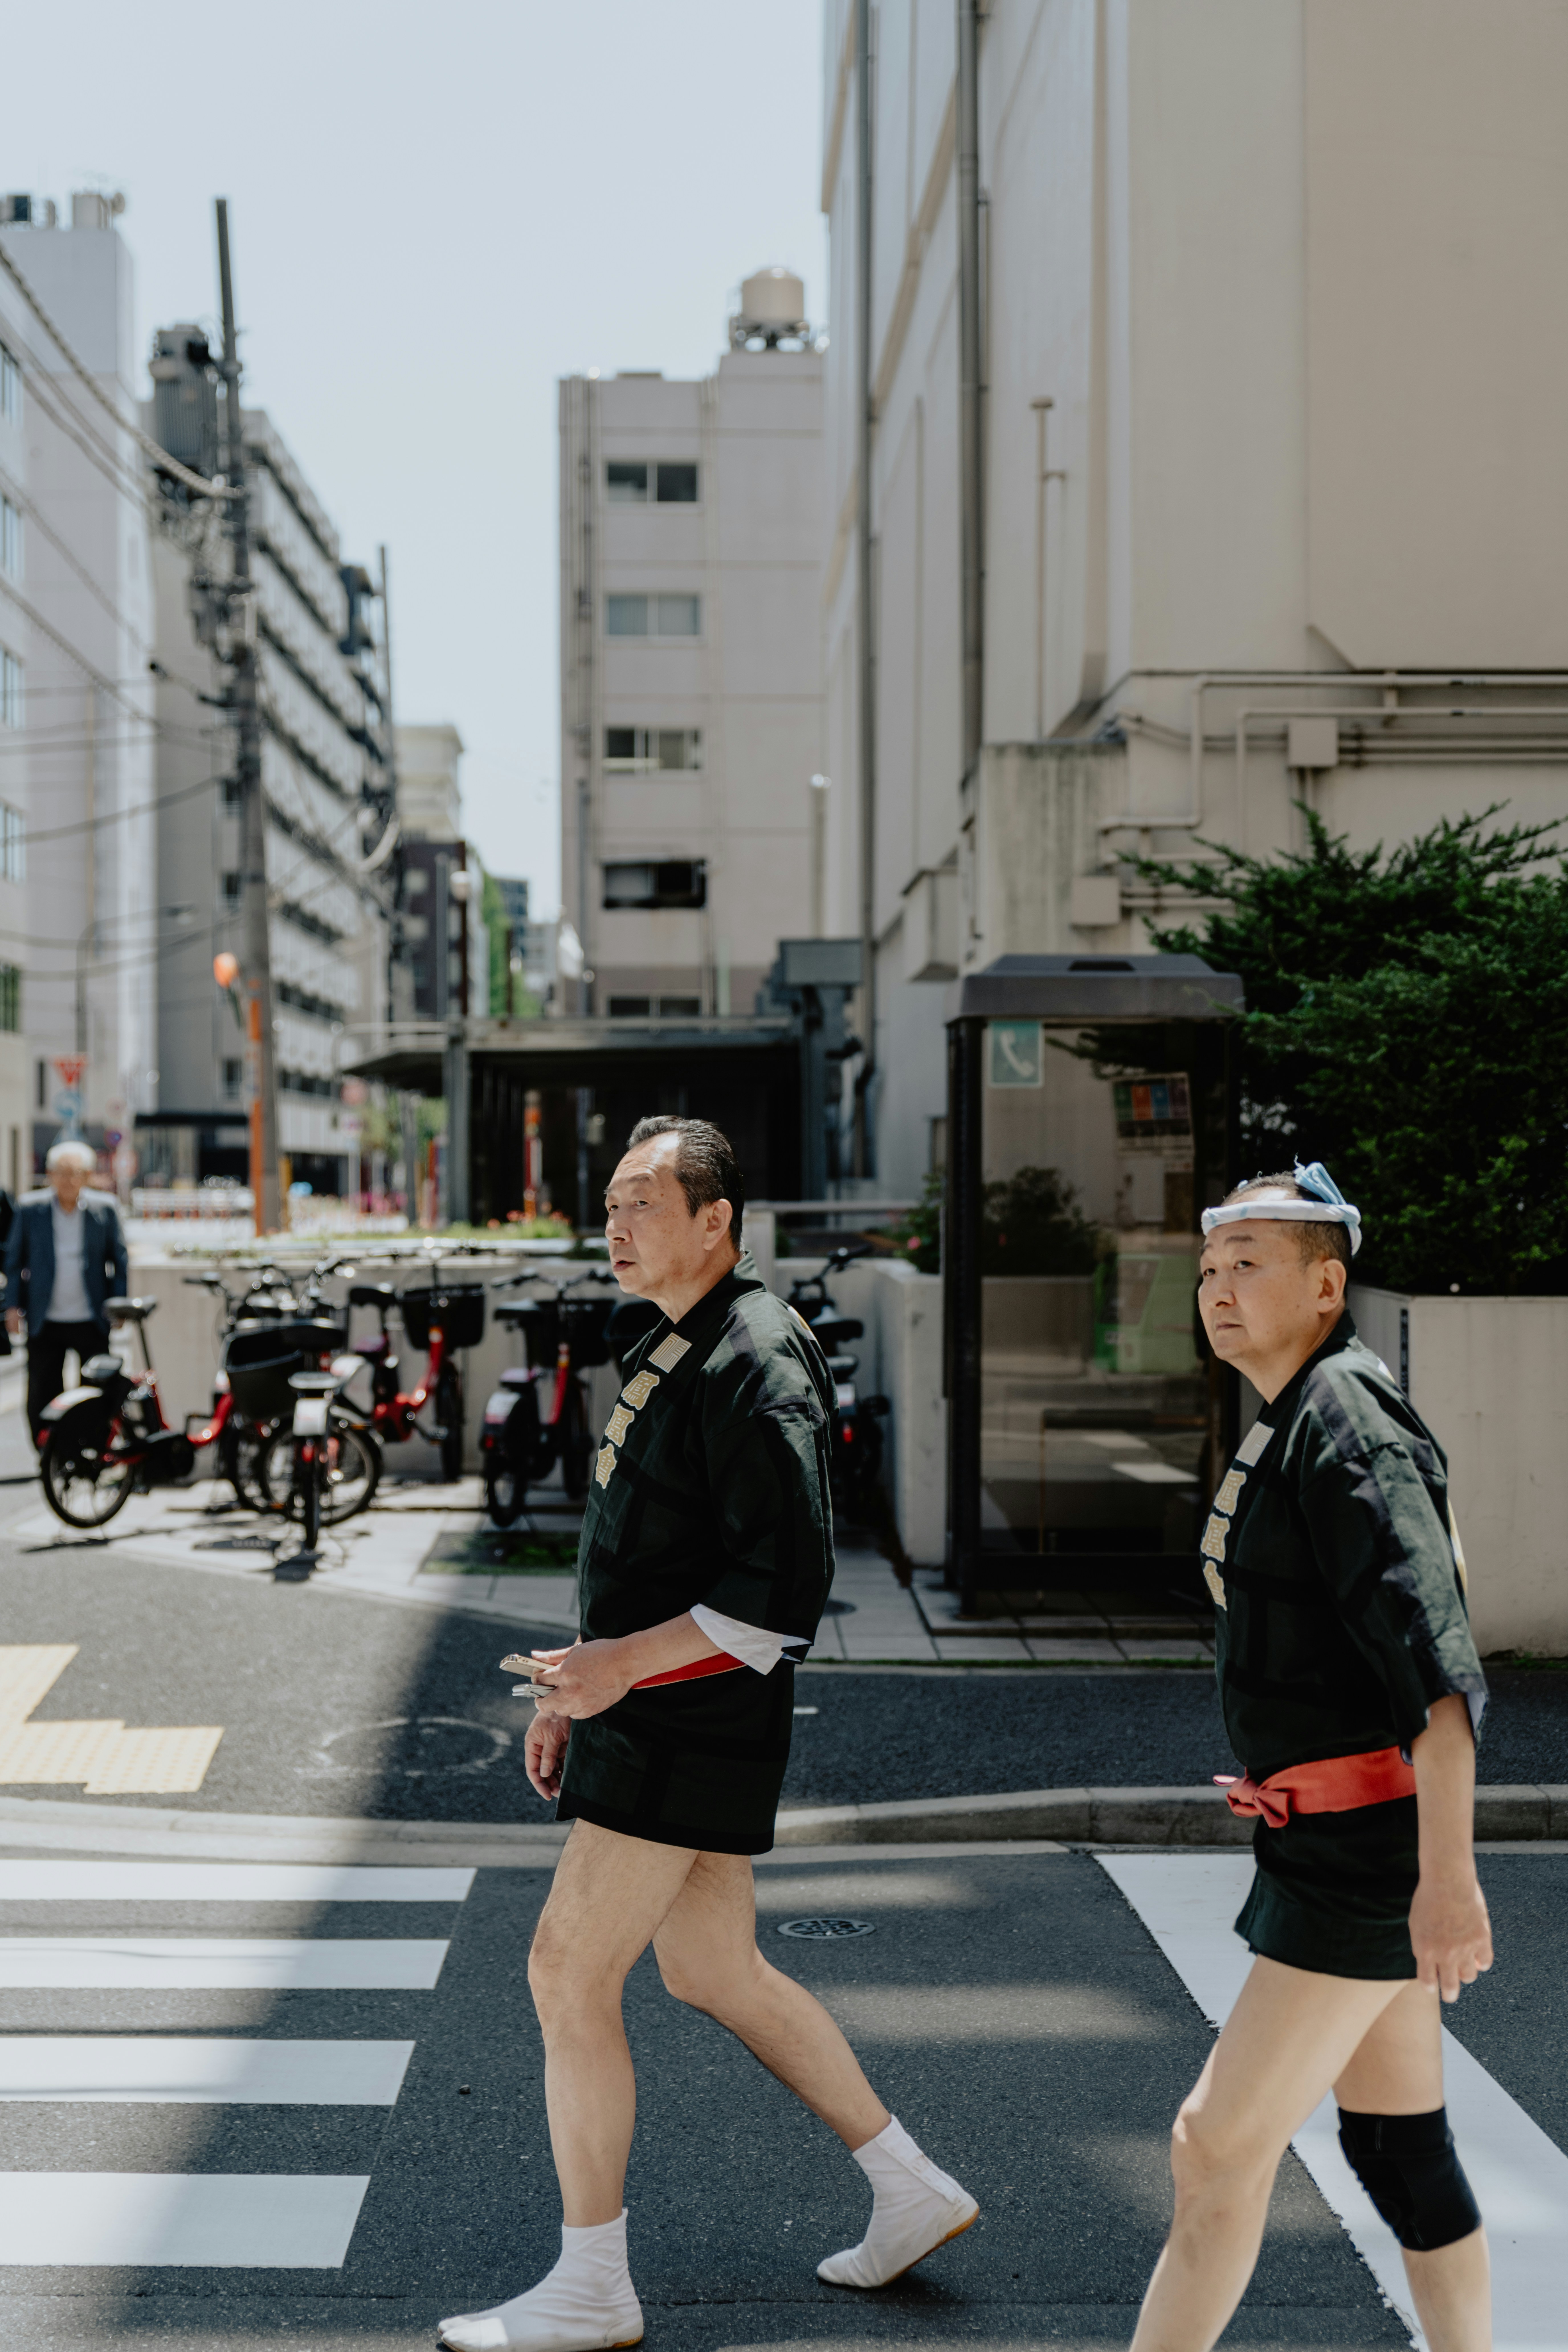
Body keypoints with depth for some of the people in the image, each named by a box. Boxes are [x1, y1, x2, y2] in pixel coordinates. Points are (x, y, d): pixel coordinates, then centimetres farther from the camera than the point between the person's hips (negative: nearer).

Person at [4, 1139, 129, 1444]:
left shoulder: (105, 1209, 1)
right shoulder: (30, 1209, 1)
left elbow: (119, 1260, 7)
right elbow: (15, 1260, 8)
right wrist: (14, 1305, 3)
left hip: (92, 1323, 0)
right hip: (45, 1324, 0)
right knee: (42, 1399, 3)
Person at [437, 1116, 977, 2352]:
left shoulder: (755, 1364, -18)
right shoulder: (673, 1347, 14)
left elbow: (787, 1584, -23)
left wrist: (626, 1662, -23)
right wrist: (578, 1684, 19)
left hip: (694, 1723, -10)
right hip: (645, 1706, 10)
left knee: (570, 1972, -5)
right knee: (714, 1972, 17)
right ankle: (914, 2191, 28)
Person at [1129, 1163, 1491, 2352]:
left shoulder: (1347, 1421, -16)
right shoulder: (1301, 1420, 15)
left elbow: (1439, 1662, -25)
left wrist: (1447, 1874, -31)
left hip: (1366, 1851, -10)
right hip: (1344, 1843, 10)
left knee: (1219, 2144, -6)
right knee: (1395, 2136, 17)